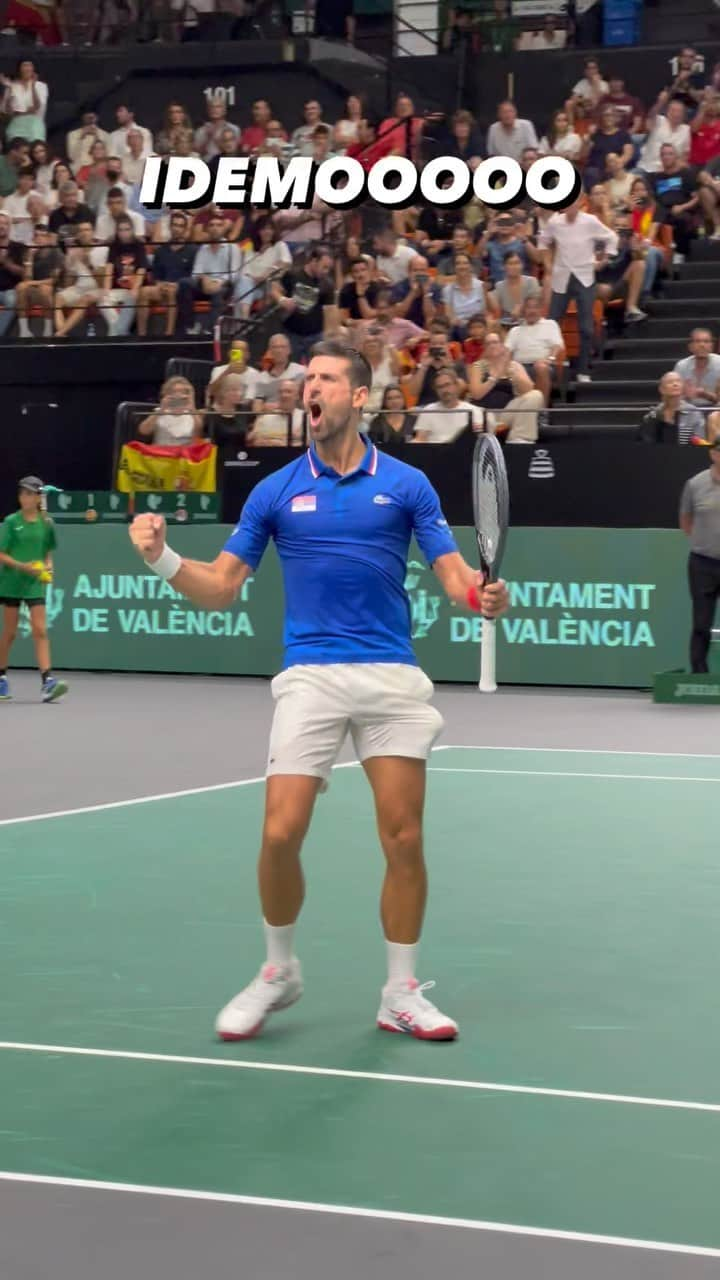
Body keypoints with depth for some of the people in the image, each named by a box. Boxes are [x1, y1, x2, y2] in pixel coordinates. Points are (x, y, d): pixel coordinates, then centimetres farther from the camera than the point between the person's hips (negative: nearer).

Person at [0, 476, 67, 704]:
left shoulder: (46, 523, 4)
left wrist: (47, 567, -3)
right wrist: (22, 566, -20)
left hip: (35, 583, 2)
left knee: (40, 631, -8)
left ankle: (47, 681, -17)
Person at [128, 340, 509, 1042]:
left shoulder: (406, 484, 4)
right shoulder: (275, 491, 7)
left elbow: (455, 575, 1)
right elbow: (219, 588, 6)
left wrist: (483, 594, -22)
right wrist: (161, 557, -12)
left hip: (392, 677, 0)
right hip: (310, 675, 0)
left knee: (404, 839, -1)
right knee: (281, 833, -8)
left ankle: (401, 994, 14)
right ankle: (278, 972, 16)